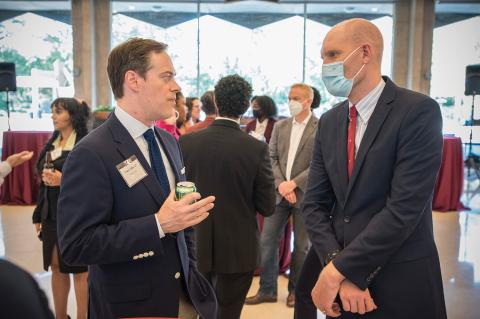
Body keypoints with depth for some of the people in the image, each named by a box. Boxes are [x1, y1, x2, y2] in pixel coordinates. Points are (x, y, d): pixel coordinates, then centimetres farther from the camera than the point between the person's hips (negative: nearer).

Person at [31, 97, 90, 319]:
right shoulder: (51, 144, 11)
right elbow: (43, 182, 16)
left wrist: (64, 181, -22)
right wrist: (38, 214, 15)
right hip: (52, 214, 7)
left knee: (79, 269, 4)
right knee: (57, 267, 14)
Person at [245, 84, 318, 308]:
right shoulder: (280, 126, 9)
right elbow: (271, 158, 6)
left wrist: (293, 184, -17)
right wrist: (281, 184, -10)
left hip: (305, 194, -4)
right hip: (279, 193, 4)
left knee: (301, 245, 9)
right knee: (267, 241, 5)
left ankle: (295, 289, 27)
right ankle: (267, 290, 18)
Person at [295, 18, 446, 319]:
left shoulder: (419, 111, -13)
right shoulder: (330, 122, 5)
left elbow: (405, 207, -21)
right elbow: (315, 203, 1)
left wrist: (337, 272, -19)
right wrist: (337, 269, -13)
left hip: (400, 282, -5)